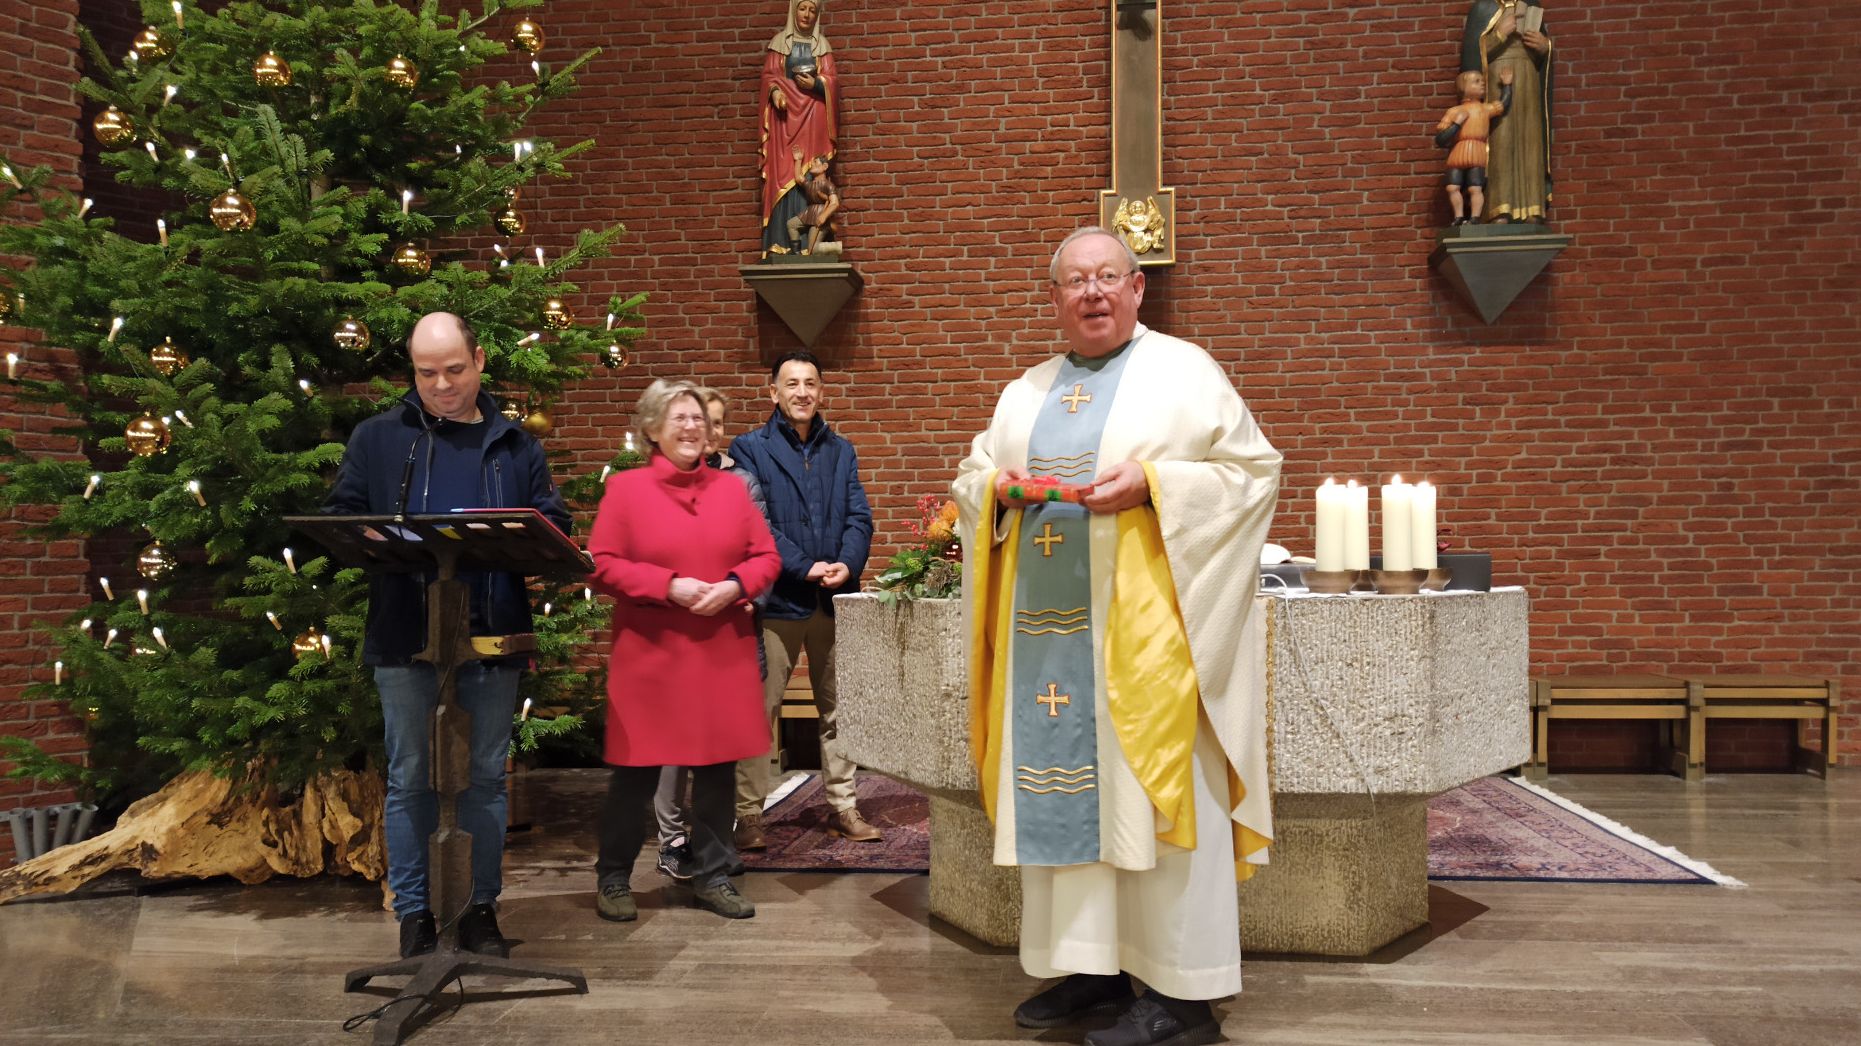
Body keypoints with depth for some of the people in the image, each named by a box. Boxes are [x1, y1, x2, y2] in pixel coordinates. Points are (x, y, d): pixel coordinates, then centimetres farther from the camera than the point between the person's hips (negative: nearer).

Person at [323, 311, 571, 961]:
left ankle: (481, 907, 21)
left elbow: (554, 524, 9)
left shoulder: (516, 446, 11)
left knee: (487, 777, 9)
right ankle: (414, 913, 18)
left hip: (494, 639, 1)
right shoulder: (377, 438, 8)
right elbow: (339, 517, 6)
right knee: (410, 778, 6)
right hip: (406, 639, -1)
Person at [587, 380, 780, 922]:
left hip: (723, 654, 3)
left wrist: (733, 585, -11)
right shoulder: (625, 487, -1)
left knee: (717, 766, 8)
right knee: (636, 771, 4)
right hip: (650, 655, -3)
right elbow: (602, 565, -7)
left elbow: (765, 558, 8)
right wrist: (669, 585, -17)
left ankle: (712, 877, 23)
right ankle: (613, 880, 21)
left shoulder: (731, 488, 9)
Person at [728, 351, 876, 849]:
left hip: (835, 598, 4)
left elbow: (859, 517, 6)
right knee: (760, 709, 1)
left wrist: (847, 565, -13)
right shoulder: (750, 448, 2)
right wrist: (804, 568, -16)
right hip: (777, 598, -4)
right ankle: (748, 815, 9)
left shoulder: (841, 451, 14)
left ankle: (843, 806, 20)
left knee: (838, 708, 10)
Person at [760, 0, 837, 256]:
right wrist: (774, 92, -16)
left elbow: (832, 80, 7)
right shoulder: (778, 42, 12)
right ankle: (781, 242, -13)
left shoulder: (822, 44, 14)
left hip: (813, 115, 1)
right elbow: (769, 75, 4)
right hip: (785, 113, -1)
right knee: (783, 174, -9)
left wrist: (815, 83, -14)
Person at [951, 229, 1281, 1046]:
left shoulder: (1184, 372, 2)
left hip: (1143, 624, -5)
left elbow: (1252, 468, -3)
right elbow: (968, 477, 20)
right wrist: (996, 484, -3)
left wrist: (1151, 482, -16)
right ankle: (1092, 967, 18)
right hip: (1045, 623, 6)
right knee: (1058, 785, 6)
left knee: (1153, 787, -4)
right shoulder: (1025, 392, 17)